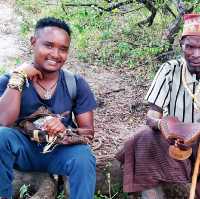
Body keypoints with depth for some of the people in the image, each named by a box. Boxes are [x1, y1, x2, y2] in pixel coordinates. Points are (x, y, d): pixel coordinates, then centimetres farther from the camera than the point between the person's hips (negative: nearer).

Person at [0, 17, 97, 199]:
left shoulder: (76, 84, -6)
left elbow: (88, 132, -7)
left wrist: (66, 132, -30)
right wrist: (19, 76, -24)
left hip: (60, 150, 0)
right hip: (24, 149, 1)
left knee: (84, 157, -32)